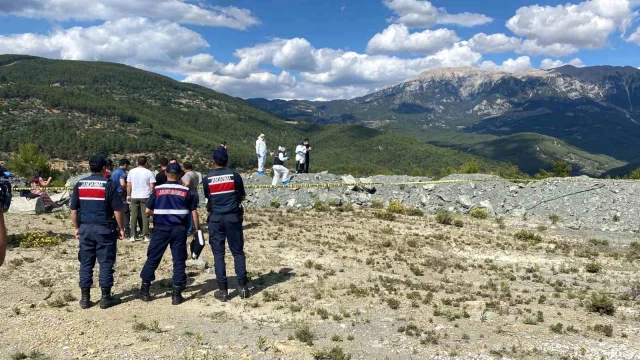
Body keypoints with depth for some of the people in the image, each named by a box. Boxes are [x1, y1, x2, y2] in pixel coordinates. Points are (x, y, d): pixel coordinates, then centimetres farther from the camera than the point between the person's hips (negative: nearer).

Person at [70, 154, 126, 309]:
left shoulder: (80, 184, 5)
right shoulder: (109, 184, -8)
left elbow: (73, 210, 7)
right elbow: (117, 210, -10)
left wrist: (77, 228, 17)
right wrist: (121, 228, 0)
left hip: (85, 228, 4)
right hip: (104, 229, -4)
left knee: (86, 263, 10)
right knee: (106, 263, 4)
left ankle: (85, 298, 15)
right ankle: (106, 298, 9)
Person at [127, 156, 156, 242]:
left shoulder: (132, 172, 3)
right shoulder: (149, 173, -5)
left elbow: (128, 185, 5)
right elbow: (152, 186, -6)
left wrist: (128, 195, 15)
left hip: (134, 197, 2)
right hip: (145, 197, -2)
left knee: (134, 216, 9)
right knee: (145, 216, 3)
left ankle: (133, 236, 12)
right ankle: (145, 236, 2)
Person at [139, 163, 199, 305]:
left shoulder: (157, 190, 0)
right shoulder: (186, 191, 1)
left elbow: (148, 211, 2)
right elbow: (194, 212, 1)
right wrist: (197, 230, 10)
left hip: (161, 228, 0)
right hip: (179, 229, 0)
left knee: (152, 258, 11)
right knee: (179, 261, 6)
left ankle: (144, 291, 16)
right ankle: (176, 294, 7)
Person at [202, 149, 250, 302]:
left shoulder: (207, 179, -1)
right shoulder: (234, 175, -4)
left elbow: (208, 198, 10)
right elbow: (243, 196, 5)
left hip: (215, 218, 0)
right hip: (232, 217, 0)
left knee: (218, 254, 5)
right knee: (238, 251, 8)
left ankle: (223, 290, 5)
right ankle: (242, 286, 6)